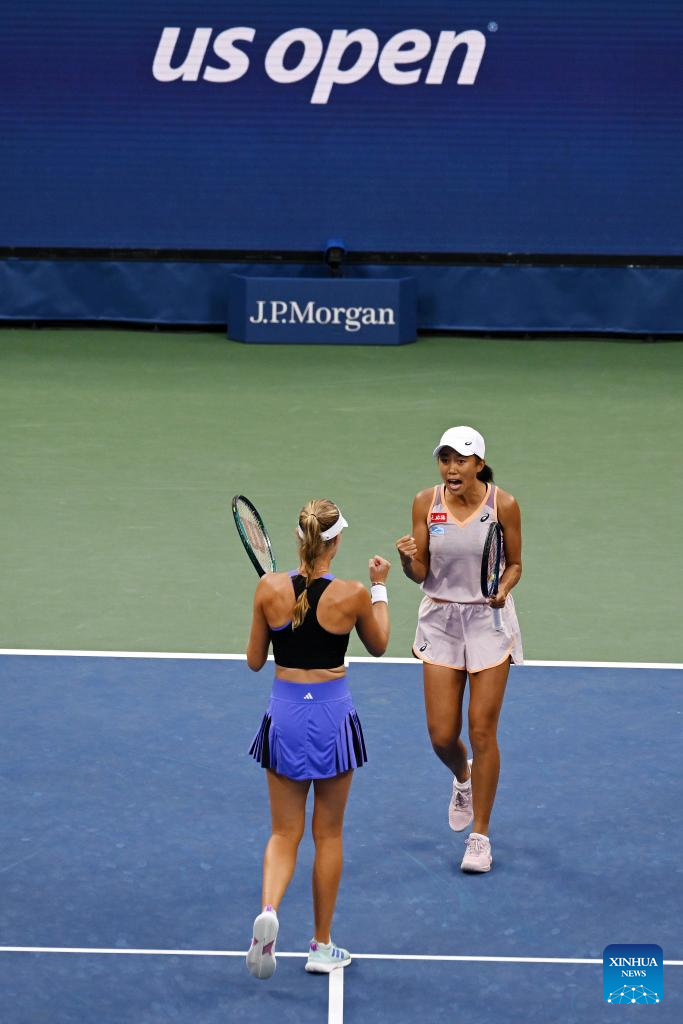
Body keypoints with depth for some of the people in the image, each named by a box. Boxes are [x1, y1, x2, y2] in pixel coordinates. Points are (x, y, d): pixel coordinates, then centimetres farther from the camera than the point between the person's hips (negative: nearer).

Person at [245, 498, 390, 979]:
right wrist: (380, 587, 19)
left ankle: (268, 909, -18)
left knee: (285, 833, 10)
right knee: (328, 834, 13)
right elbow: (379, 646, 9)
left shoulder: (270, 588, -9)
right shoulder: (352, 594, -12)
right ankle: (322, 947, 20)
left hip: (285, 716, 1)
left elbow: (254, 661, 1)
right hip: (333, 716, -1)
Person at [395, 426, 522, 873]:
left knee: (483, 732, -2)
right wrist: (408, 559, -25)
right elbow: (420, 574, -3)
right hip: (440, 619, 2)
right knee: (441, 735, 1)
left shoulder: (503, 504, -10)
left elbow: (515, 564, 3)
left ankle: (480, 836, 12)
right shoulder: (426, 502, -5)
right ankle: (463, 778, 39)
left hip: (489, 620, -2)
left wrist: (504, 589, -18)